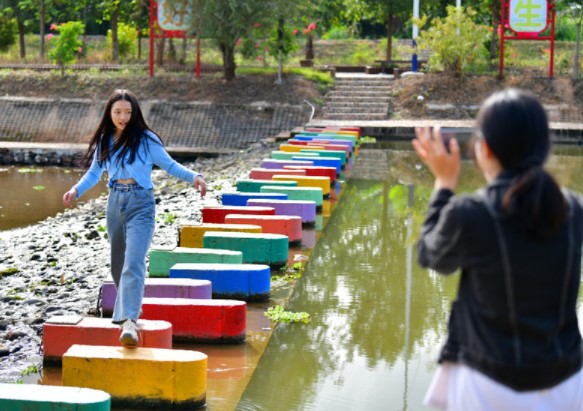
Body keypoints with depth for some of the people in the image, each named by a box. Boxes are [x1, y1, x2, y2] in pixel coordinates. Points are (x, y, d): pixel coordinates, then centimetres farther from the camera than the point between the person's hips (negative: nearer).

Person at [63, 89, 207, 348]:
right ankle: (127, 310, 32)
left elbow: (169, 165, 0)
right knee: (117, 265, 13)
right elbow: (94, 173, 15)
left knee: (133, 264, -19)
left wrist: (194, 177, -16)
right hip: (115, 202, 5)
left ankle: (129, 320, -28)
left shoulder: (145, 139, -4)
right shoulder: (104, 141, 8)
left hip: (140, 203, -5)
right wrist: (76, 190, -2)